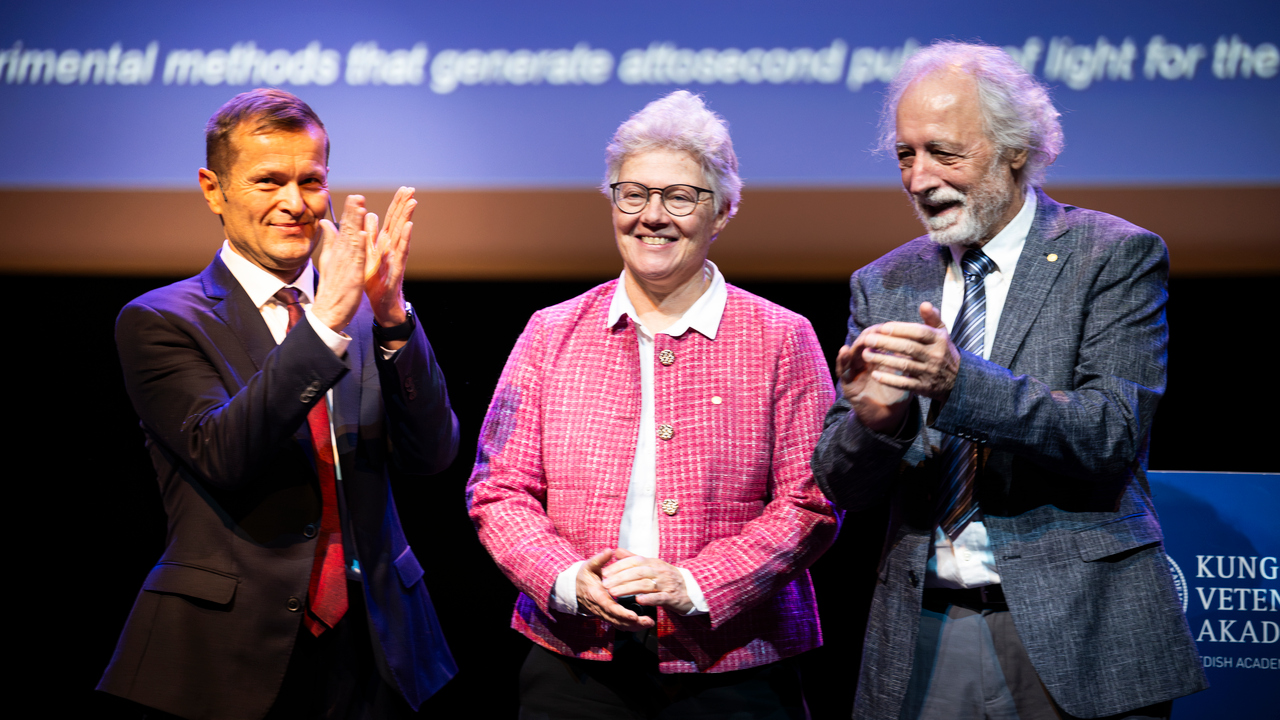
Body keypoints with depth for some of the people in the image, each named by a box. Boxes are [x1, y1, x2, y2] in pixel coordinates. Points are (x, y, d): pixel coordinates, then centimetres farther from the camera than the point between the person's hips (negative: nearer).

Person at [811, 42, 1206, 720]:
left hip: (1075, 638, -3)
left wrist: (958, 382, -26)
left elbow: (1113, 433, -14)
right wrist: (871, 420, -18)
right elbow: (842, 487, 5)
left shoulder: (1117, 256, -2)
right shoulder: (882, 285, 9)